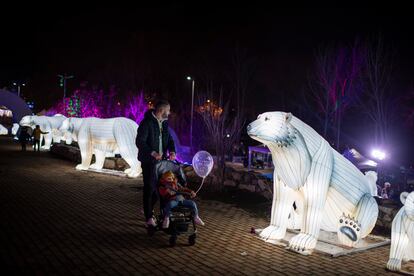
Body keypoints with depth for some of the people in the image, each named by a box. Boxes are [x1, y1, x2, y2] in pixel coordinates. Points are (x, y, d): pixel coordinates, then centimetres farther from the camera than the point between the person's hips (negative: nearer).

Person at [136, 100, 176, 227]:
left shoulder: (164, 123, 9)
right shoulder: (147, 122, -15)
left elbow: (169, 139, 13)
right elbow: (140, 142, -18)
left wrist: (172, 151, -7)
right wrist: (153, 153, -28)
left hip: (161, 160, 7)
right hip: (148, 160, -7)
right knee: (149, 188, 0)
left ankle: (148, 209, 34)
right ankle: (149, 217, 11)